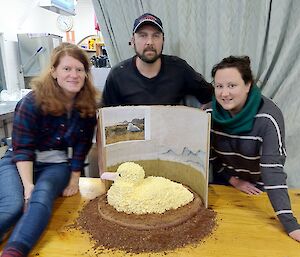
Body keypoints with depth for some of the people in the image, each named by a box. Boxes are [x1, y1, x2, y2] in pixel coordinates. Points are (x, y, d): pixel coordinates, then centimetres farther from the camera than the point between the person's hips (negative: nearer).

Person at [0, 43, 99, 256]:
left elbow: (82, 145, 2)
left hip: (58, 164, 1)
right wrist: (28, 185, -23)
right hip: (21, 163, -1)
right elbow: (22, 148, -14)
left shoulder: (88, 105, -6)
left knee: (42, 195, -30)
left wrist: (75, 179, 1)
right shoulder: (32, 102, -14)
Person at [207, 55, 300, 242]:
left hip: (259, 188, -2)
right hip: (224, 183, 3)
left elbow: (273, 169, -37)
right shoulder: (210, 113, -20)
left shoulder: (268, 117, -32)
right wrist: (233, 180, -13)